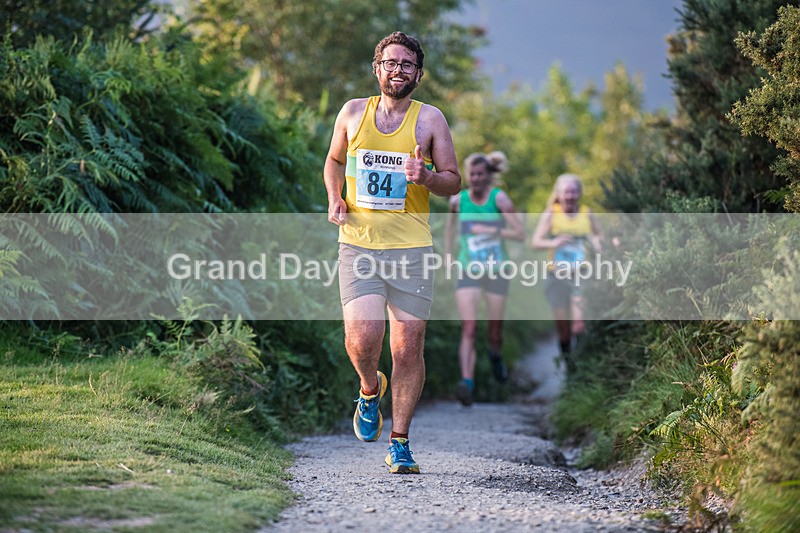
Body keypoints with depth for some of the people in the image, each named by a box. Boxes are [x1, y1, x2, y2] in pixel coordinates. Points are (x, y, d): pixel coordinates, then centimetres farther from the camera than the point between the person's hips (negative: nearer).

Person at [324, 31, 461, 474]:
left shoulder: (430, 119, 4)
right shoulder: (353, 113, 9)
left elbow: (454, 181, 7)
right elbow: (334, 160, 25)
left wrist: (426, 177, -15)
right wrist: (335, 199, 6)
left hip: (411, 248, 0)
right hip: (358, 244, 0)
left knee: (408, 347, -1)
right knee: (362, 339, -16)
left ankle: (399, 443, 14)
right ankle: (370, 390, 19)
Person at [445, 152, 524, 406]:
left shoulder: (499, 198, -10)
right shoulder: (458, 200, -2)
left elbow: (520, 233, -13)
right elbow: (450, 225, 19)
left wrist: (491, 230, -22)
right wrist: (448, 256, 19)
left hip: (496, 271, -1)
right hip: (468, 272, 1)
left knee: (495, 331, 12)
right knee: (468, 328, -16)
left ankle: (496, 355, 48)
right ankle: (467, 383, -27)